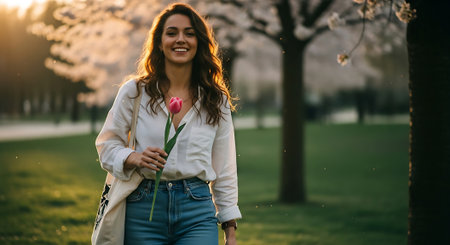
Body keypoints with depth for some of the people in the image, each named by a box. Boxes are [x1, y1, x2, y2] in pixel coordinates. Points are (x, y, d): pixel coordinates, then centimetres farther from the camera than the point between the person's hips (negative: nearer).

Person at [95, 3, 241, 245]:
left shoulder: (216, 102, 7)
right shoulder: (134, 92, 3)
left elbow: (224, 170, 10)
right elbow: (106, 144, 8)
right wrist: (134, 158, -14)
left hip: (198, 214, 1)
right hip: (143, 210, 0)